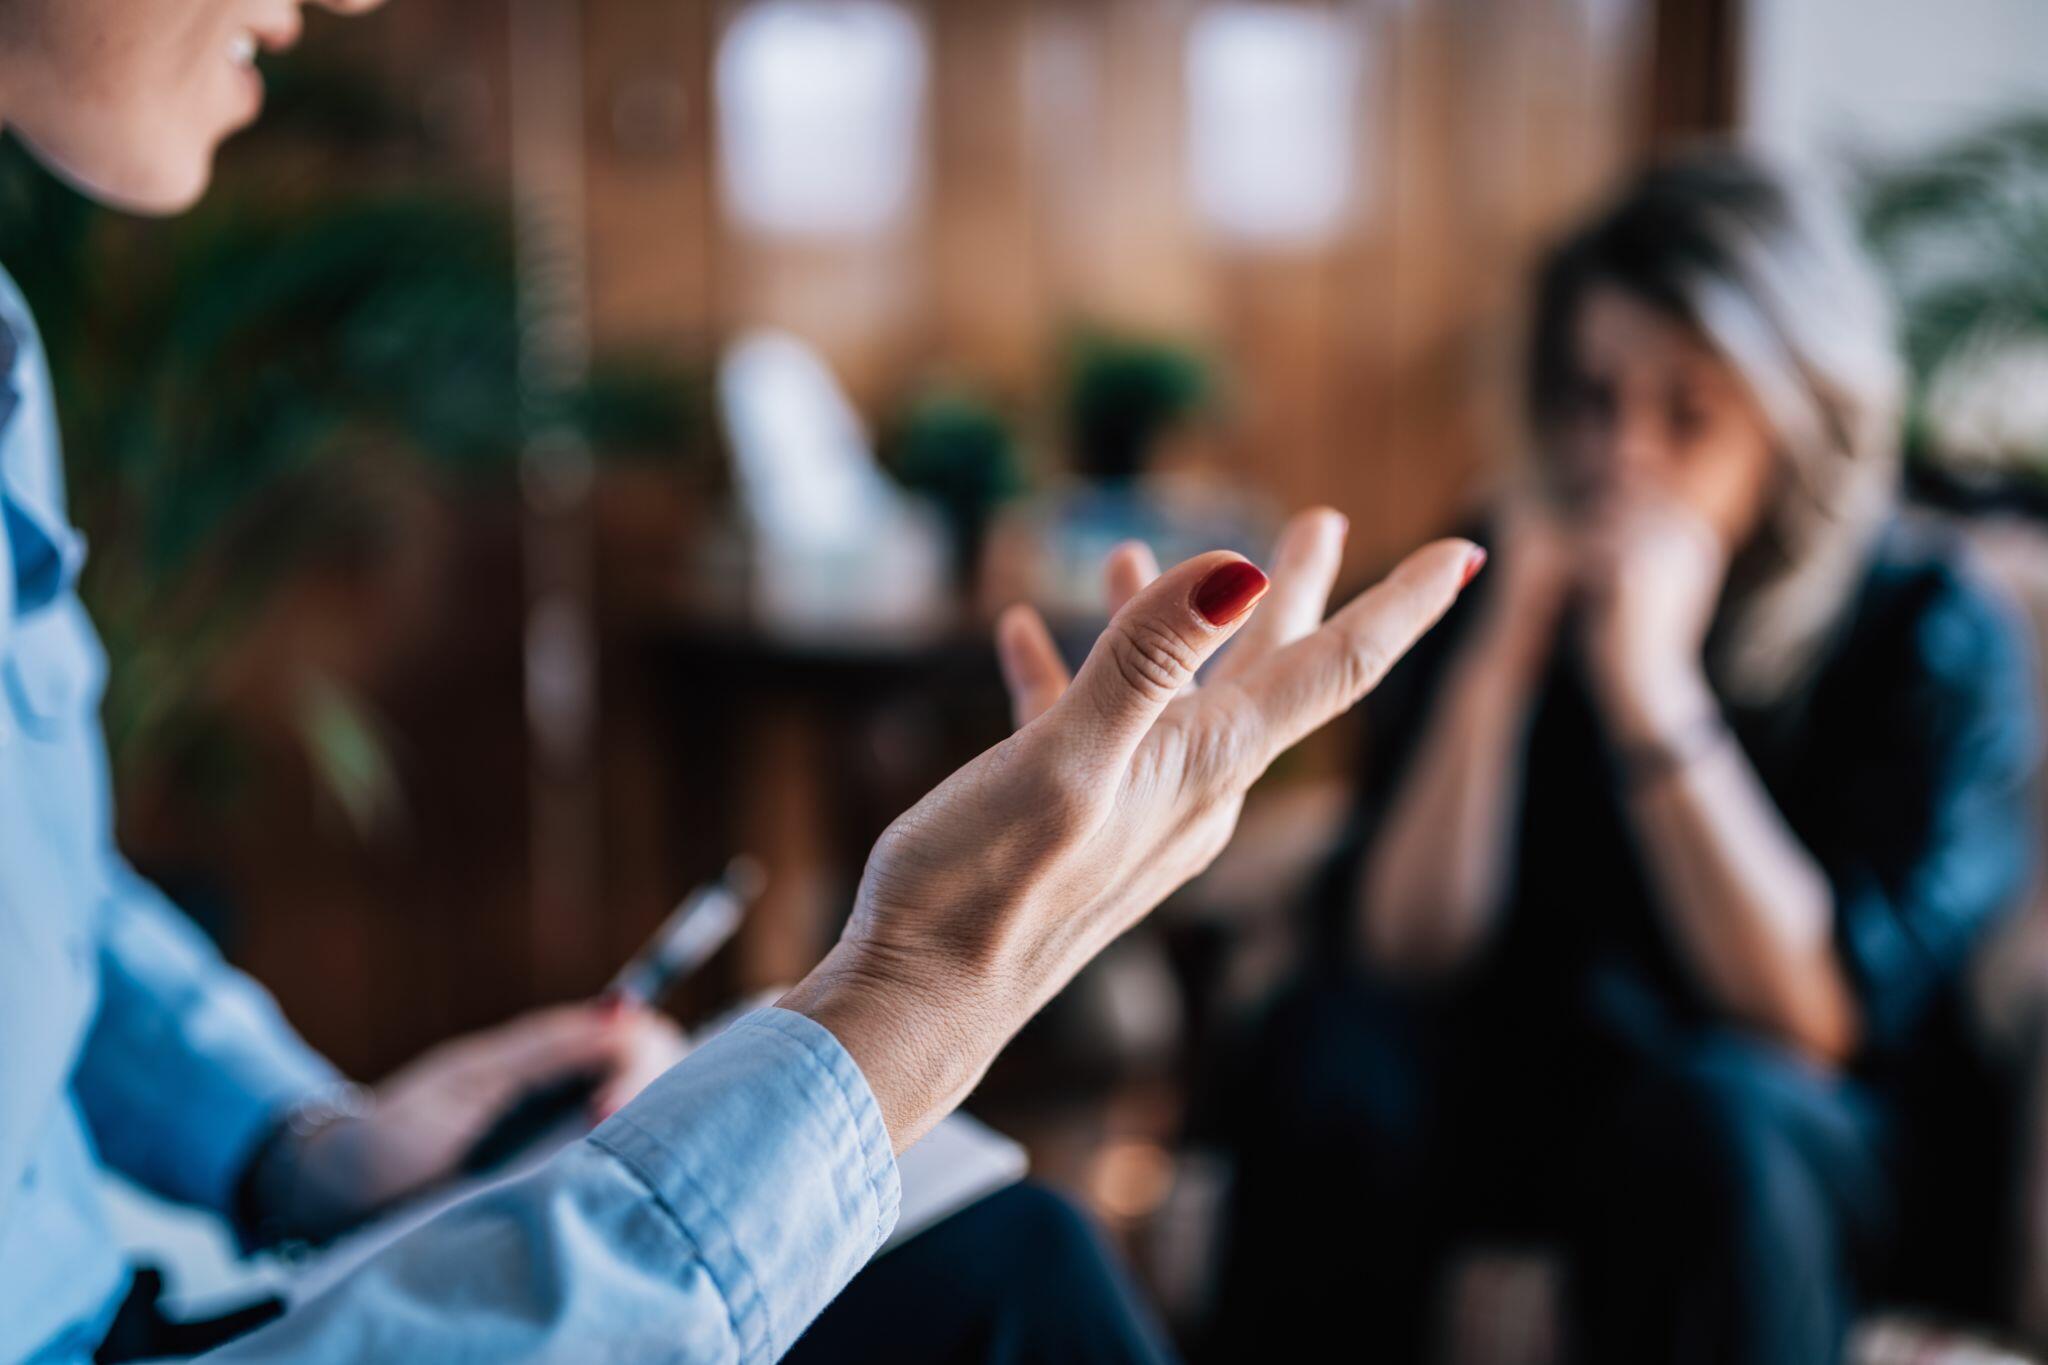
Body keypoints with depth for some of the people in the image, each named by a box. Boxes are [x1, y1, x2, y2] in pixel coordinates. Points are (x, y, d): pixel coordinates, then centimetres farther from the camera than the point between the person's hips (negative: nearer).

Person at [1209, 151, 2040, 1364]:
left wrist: (1651, 682, -25)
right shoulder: (1515, 573, -3)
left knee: (1703, 1115, -36)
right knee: (1330, 1051, -27)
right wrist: (1506, 648, -21)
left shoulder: (1938, 635, -11)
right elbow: (1399, 957, -10)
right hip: (1537, 1090, 3)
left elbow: (1822, 1017, -20)